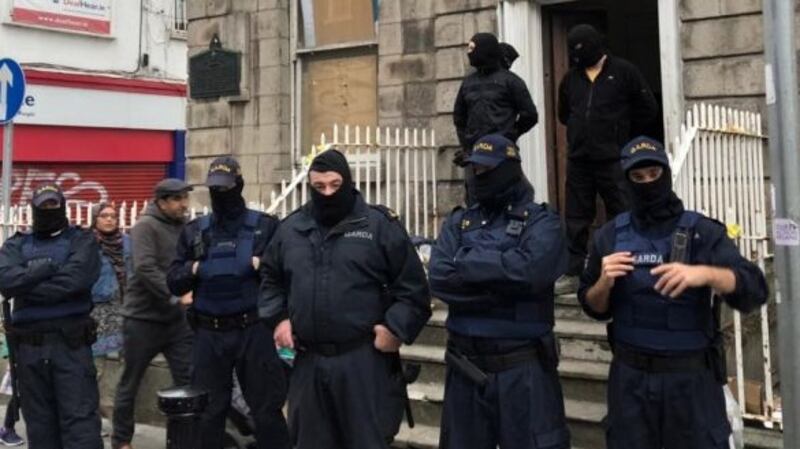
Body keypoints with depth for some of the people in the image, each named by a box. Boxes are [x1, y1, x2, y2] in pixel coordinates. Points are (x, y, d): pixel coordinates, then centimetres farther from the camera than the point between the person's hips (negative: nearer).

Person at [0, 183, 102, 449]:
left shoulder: (82, 241, 5)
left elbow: (76, 279, -14)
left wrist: (26, 287, -7)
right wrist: (49, 267, -13)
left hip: (70, 342, -3)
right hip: (28, 345, 4)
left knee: (80, 418, -5)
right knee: (39, 421, 11)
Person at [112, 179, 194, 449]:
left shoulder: (185, 228, 7)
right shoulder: (146, 226, -11)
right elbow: (145, 269, -22)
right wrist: (176, 297, -25)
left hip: (177, 318, 5)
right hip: (142, 317, -5)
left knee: (188, 380, 2)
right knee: (130, 382, 10)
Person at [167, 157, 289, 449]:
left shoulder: (265, 226, 1)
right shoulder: (194, 231, 10)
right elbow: (174, 283, 9)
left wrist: (262, 266, -20)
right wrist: (192, 269, -10)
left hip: (253, 331, -3)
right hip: (208, 335, 3)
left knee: (266, 409, 7)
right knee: (207, 413, 14)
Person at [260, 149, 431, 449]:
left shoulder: (380, 225, -3)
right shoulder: (291, 228, 10)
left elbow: (412, 286, -2)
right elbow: (270, 278, 21)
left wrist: (396, 328, -12)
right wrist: (278, 318, 8)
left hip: (364, 360, -4)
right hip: (308, 360, 4)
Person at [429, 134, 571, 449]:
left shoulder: (541, 221, -3)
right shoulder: (458, 223, 8)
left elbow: (529, 270, -22)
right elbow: (438, 279, -8)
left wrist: (467, 264, -11)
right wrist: (505, 285, -14)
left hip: (524, 367, -4)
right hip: (466, 367, 4)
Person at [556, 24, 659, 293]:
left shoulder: (624, 72, -3)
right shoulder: (571, 77, 10)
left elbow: (649, 110, 2)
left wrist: (622, 134, 7)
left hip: (613, 159, -4)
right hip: (578, 160, 4)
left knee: (622, 218, 3)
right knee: (576, 219, 7)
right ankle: (574, 274, 15)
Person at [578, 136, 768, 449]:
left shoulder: (703, 232, -5)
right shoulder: (610, 236, 1)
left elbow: (754, 290, -16)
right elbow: (595, 308, 7)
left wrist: (705, 273, -33)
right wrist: (604, 282, -14)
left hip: (692, 378, -2)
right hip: (630, 377, 2)